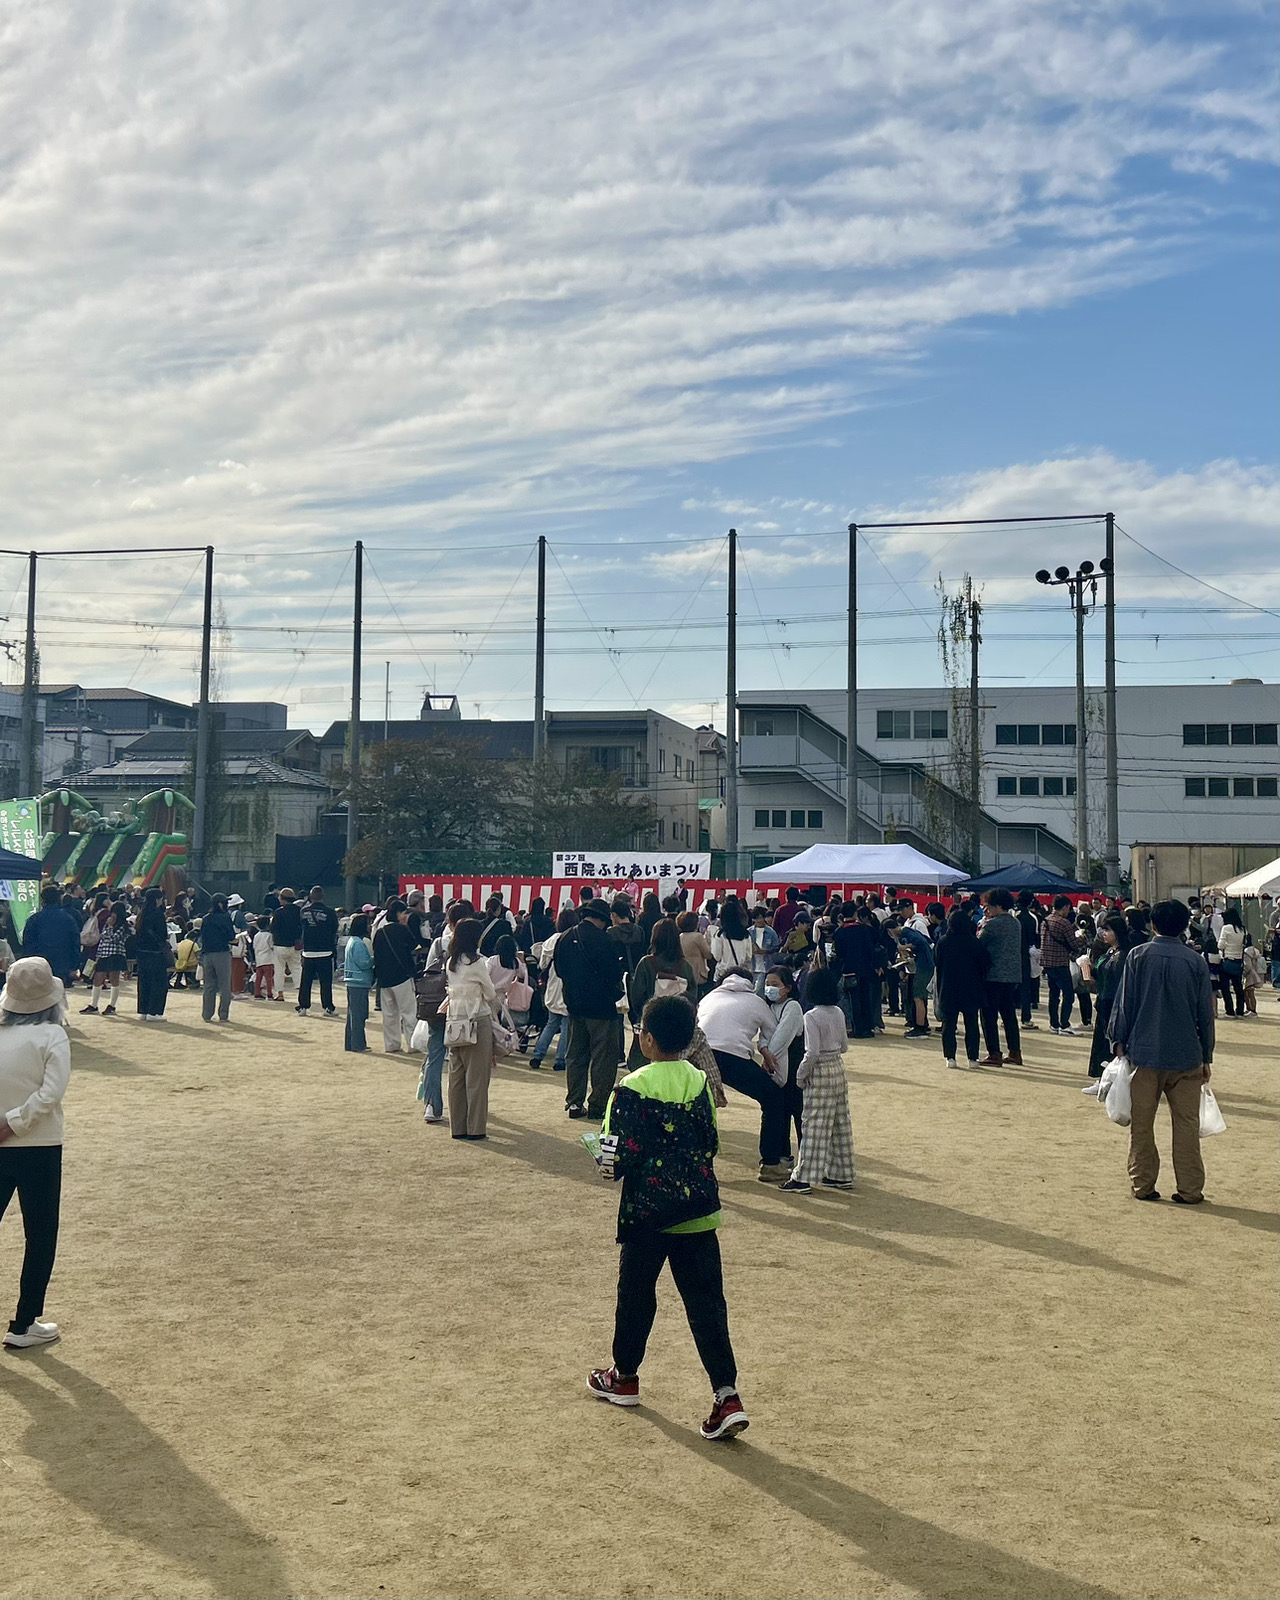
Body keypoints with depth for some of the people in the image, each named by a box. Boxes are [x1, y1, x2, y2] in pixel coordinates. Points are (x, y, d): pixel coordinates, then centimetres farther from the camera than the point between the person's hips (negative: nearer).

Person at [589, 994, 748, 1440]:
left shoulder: (633, 1089, -15)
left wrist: (608, 1165, 5)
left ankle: (624, 1377, 34)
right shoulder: (699, 1082, 1)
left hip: (647, 1211, -4)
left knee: (636, 1293, 16)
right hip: (698, 1209, 4)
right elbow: (711, 1143, 8)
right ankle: (727, 1395, -4)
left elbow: (620, 1155, -15)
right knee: (706, 1300, 4)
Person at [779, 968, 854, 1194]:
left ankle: (803, 1178, -3)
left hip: (819, 1073, -7)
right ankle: (841, 1175, 20)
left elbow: (812, 1052, -21)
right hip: (838, 1069, 7)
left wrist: (800, 1075, -10)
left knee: (814, 1126, -6)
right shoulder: (838, 1013, 4)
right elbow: (843, 1046, 12)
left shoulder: (812, 1017, -18)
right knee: (840, 1124, 12)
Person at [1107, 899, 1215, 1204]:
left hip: (1143, 1053, 0)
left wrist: (1119, 1041, 9)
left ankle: (1143, 1185, 12)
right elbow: (1205, 1013, 4)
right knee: (1187, 1124, 7)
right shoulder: (1195, 961, -1)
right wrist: (1206, 1057, 12)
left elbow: (1124, 1003, -1)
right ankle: (1190, 1190, 8)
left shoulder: (1137, 956, -3)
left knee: (1141, 1123, 9)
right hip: (1185, 1055, 0)